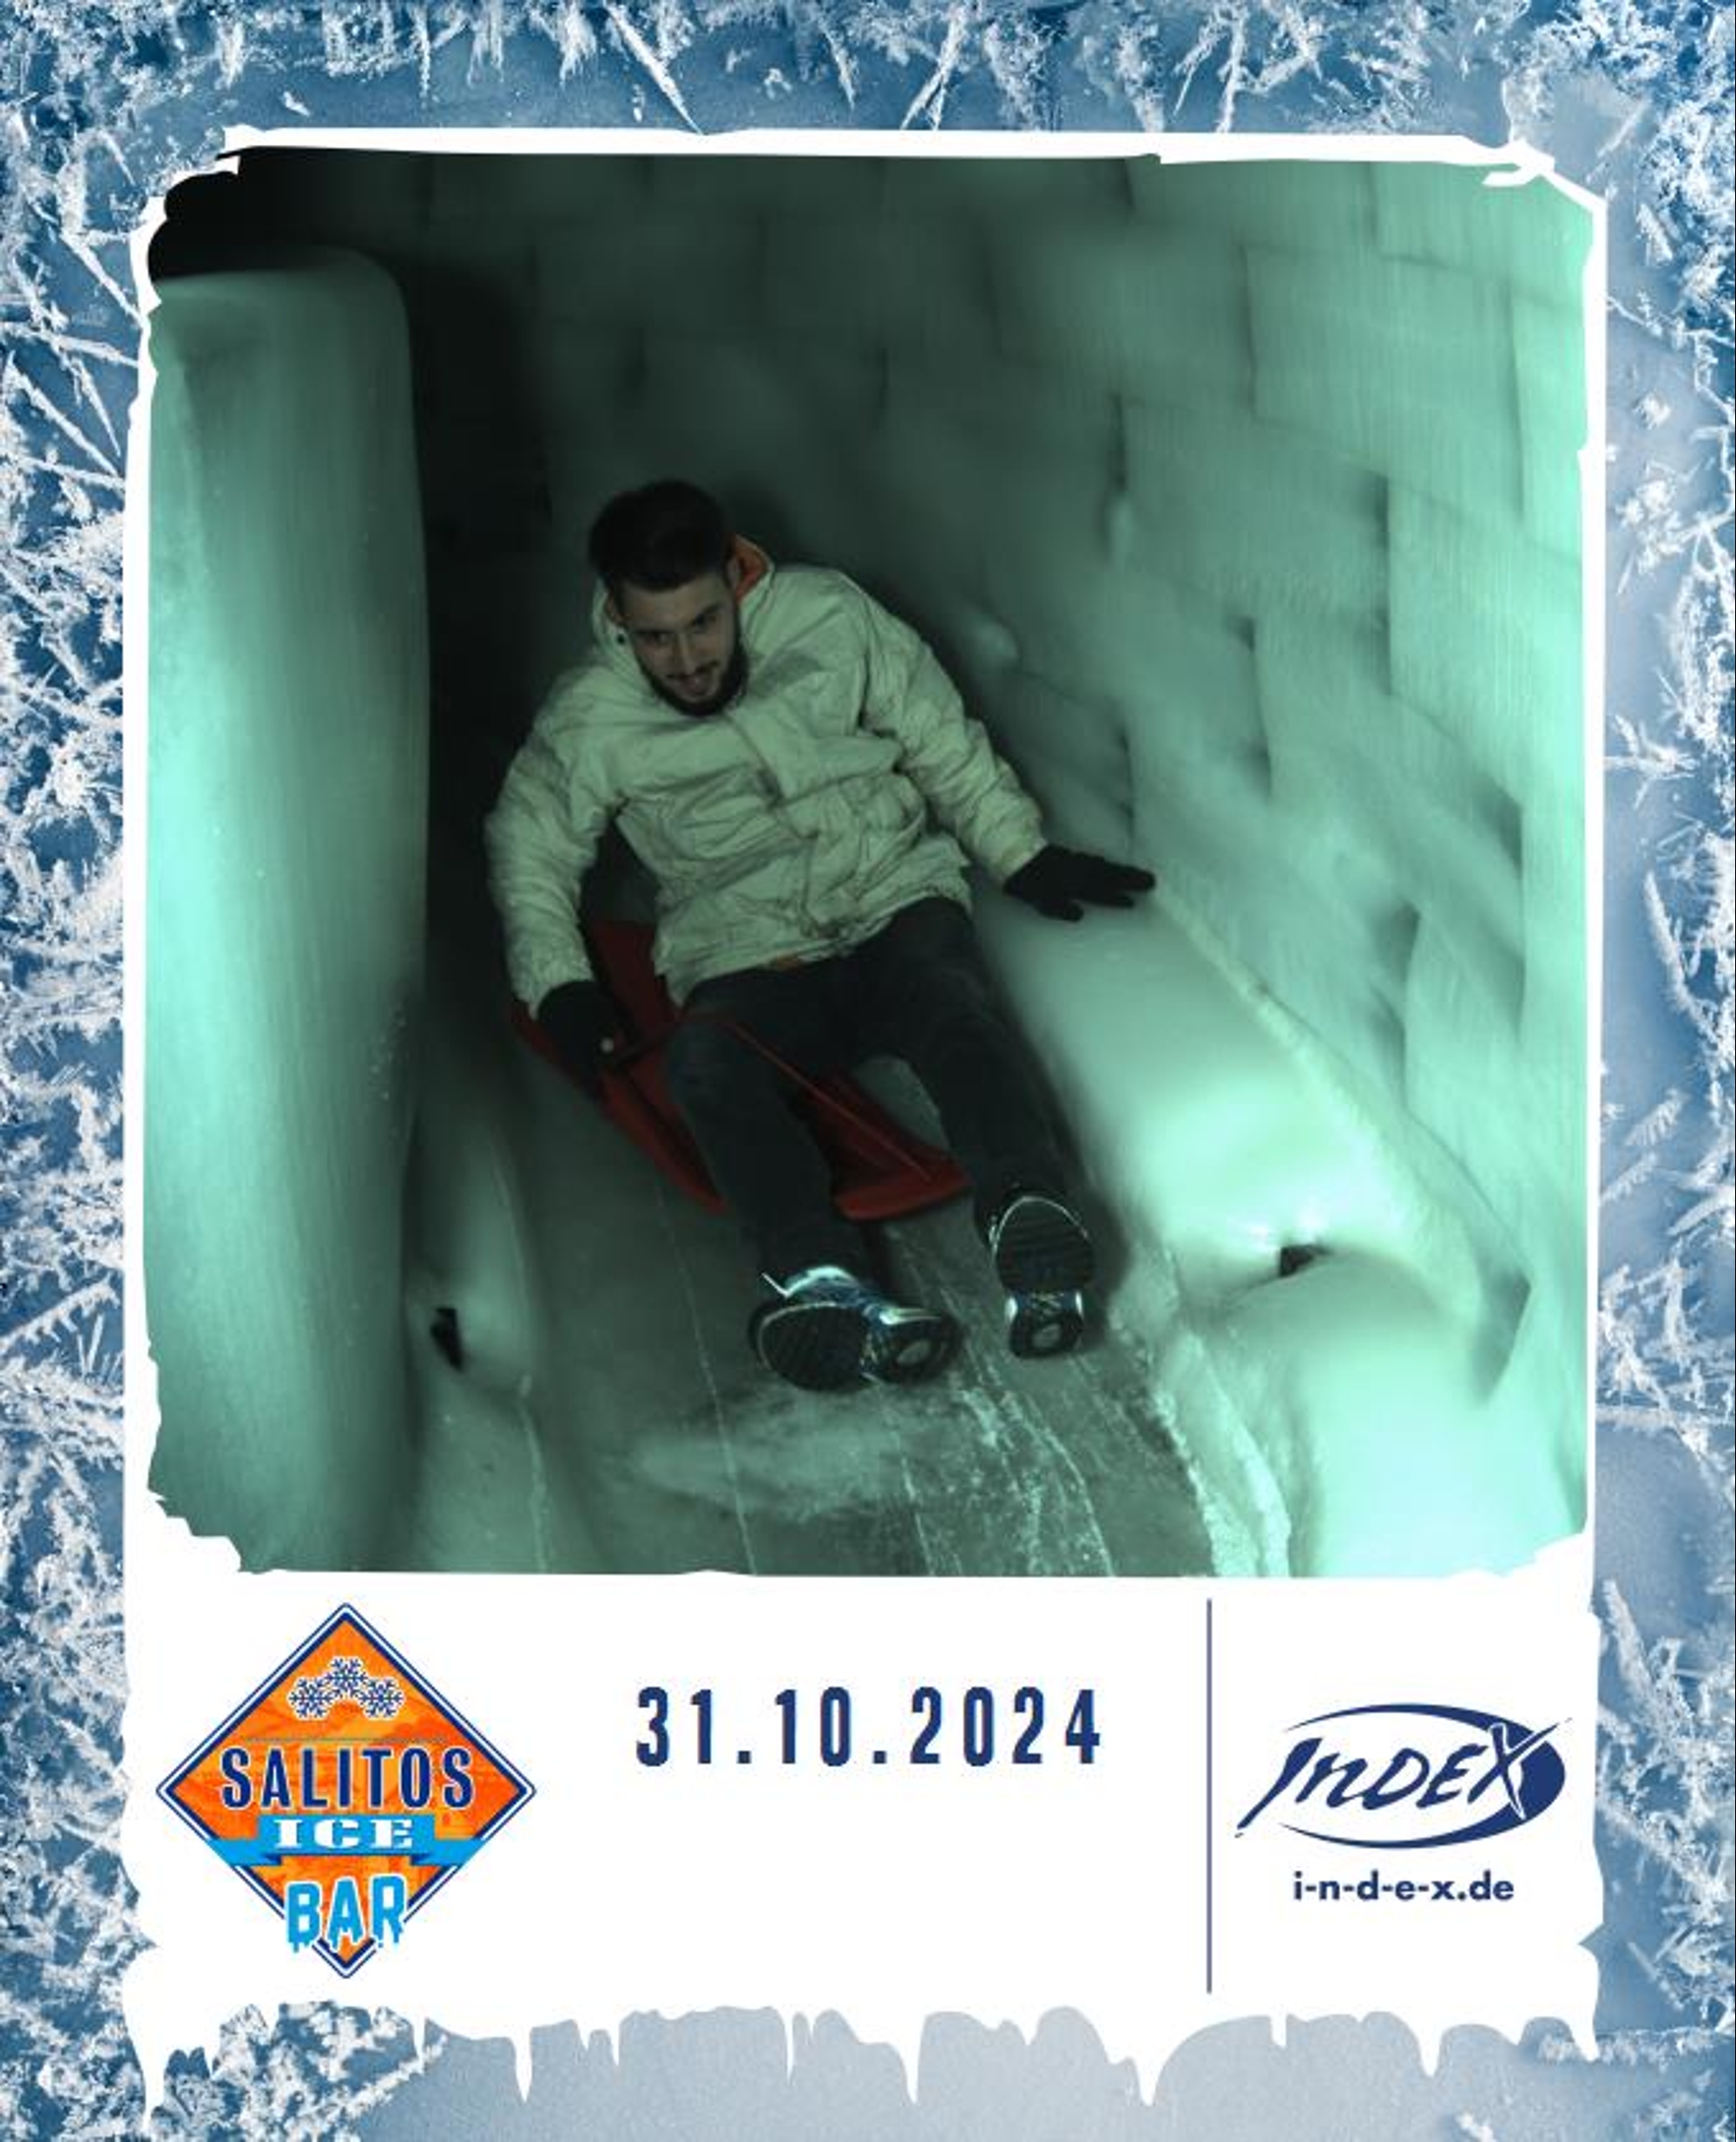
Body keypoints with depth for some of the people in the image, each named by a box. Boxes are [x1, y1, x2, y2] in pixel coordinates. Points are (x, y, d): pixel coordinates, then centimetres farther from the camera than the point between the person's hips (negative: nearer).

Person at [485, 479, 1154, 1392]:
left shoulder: (829, 616, 3)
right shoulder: (587, 721, 2)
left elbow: (942, 741, 13)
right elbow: (528, 850, 16)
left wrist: (1023, 855, 9)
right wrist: (559, 986, 4)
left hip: (895, 902, 0)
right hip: (749, 964, 0)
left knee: (948, 998, -34)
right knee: (703, 1062, -34)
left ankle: (1027, 1212, -56)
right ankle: (821, 1274, -54)